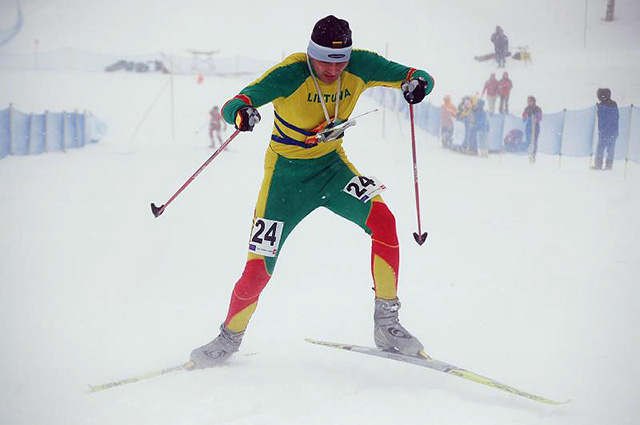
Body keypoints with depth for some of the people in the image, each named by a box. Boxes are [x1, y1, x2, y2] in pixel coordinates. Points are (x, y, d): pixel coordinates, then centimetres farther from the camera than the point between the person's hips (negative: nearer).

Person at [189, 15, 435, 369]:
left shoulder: (360, 66, -15)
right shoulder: (289, 74, -25)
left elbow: (414, 75, -11)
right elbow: (231, 106, -26)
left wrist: (417, 83, -37)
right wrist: (241, 113, -52)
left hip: (332, 165, 3)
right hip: (287, 172, -3)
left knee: (382, 220, -24)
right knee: (258, 269, -5)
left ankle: (386, 325, -13)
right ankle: (230, 338, 24)